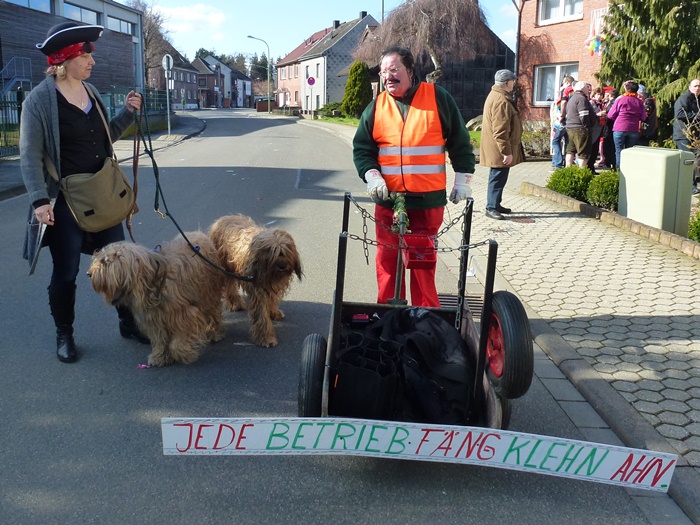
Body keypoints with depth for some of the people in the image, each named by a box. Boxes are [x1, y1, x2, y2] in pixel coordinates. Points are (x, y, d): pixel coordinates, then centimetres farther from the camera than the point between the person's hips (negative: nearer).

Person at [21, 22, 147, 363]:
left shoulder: (91, 92, 6)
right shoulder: (40, 99, -13)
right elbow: (30, 156, -14)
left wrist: (127, 113, 3)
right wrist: (40, 200, -24)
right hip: (64, 201, -6)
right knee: (66, 271, 5)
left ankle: (128, 322, 27)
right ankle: (64, 335, 23)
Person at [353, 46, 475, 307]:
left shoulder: (438, 98, 2)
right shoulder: (376, 107, 7)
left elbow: (460, 142, 6)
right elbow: (361, 148, 9)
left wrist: (462, 180, 4)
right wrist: (371, 176, -8)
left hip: (428, 198, -2)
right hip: (388, 198, 2)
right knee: (388, 259, 7)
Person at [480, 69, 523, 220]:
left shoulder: (496, 96, 15)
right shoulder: (501, 101, -21)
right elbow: (500, 131, -26)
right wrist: (507, 152, -23)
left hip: (497, 150, 11)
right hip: (499, 150, -11)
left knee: (498, 177, 17)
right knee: (498, 177, -5)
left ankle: (495, 205, 26)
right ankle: (491, 208, 0)